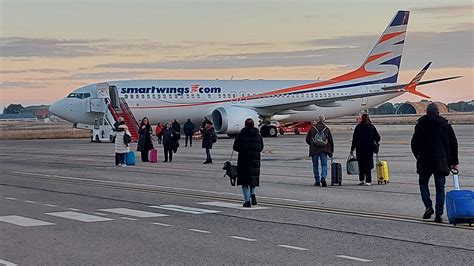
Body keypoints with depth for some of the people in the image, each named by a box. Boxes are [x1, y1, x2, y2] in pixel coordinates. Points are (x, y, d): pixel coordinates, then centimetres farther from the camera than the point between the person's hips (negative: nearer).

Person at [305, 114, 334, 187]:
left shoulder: (312, 128, -1)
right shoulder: (326, 129, 1)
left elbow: (307, 139, 3)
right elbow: (331, 141, 4)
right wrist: (332, 150, 14)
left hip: (314, 150, 0)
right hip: (324, 150, 0)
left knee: (315, 165, 10)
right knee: (324, 164, 1)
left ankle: (317, 181, 11)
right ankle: (323, 177, -22)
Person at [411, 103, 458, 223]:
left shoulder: (421, 124, 0)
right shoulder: (446, 124, 6)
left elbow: (414, 144, 0)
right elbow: (453, 143, 7)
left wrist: (418, 156, 16)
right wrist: (454, 162, 12)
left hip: (425, 161, -1)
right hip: (442, 162, 2)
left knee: (423, 183, 16)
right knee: (440, 187, 5)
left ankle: (428, 206, -3)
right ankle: (439, 214, 0)